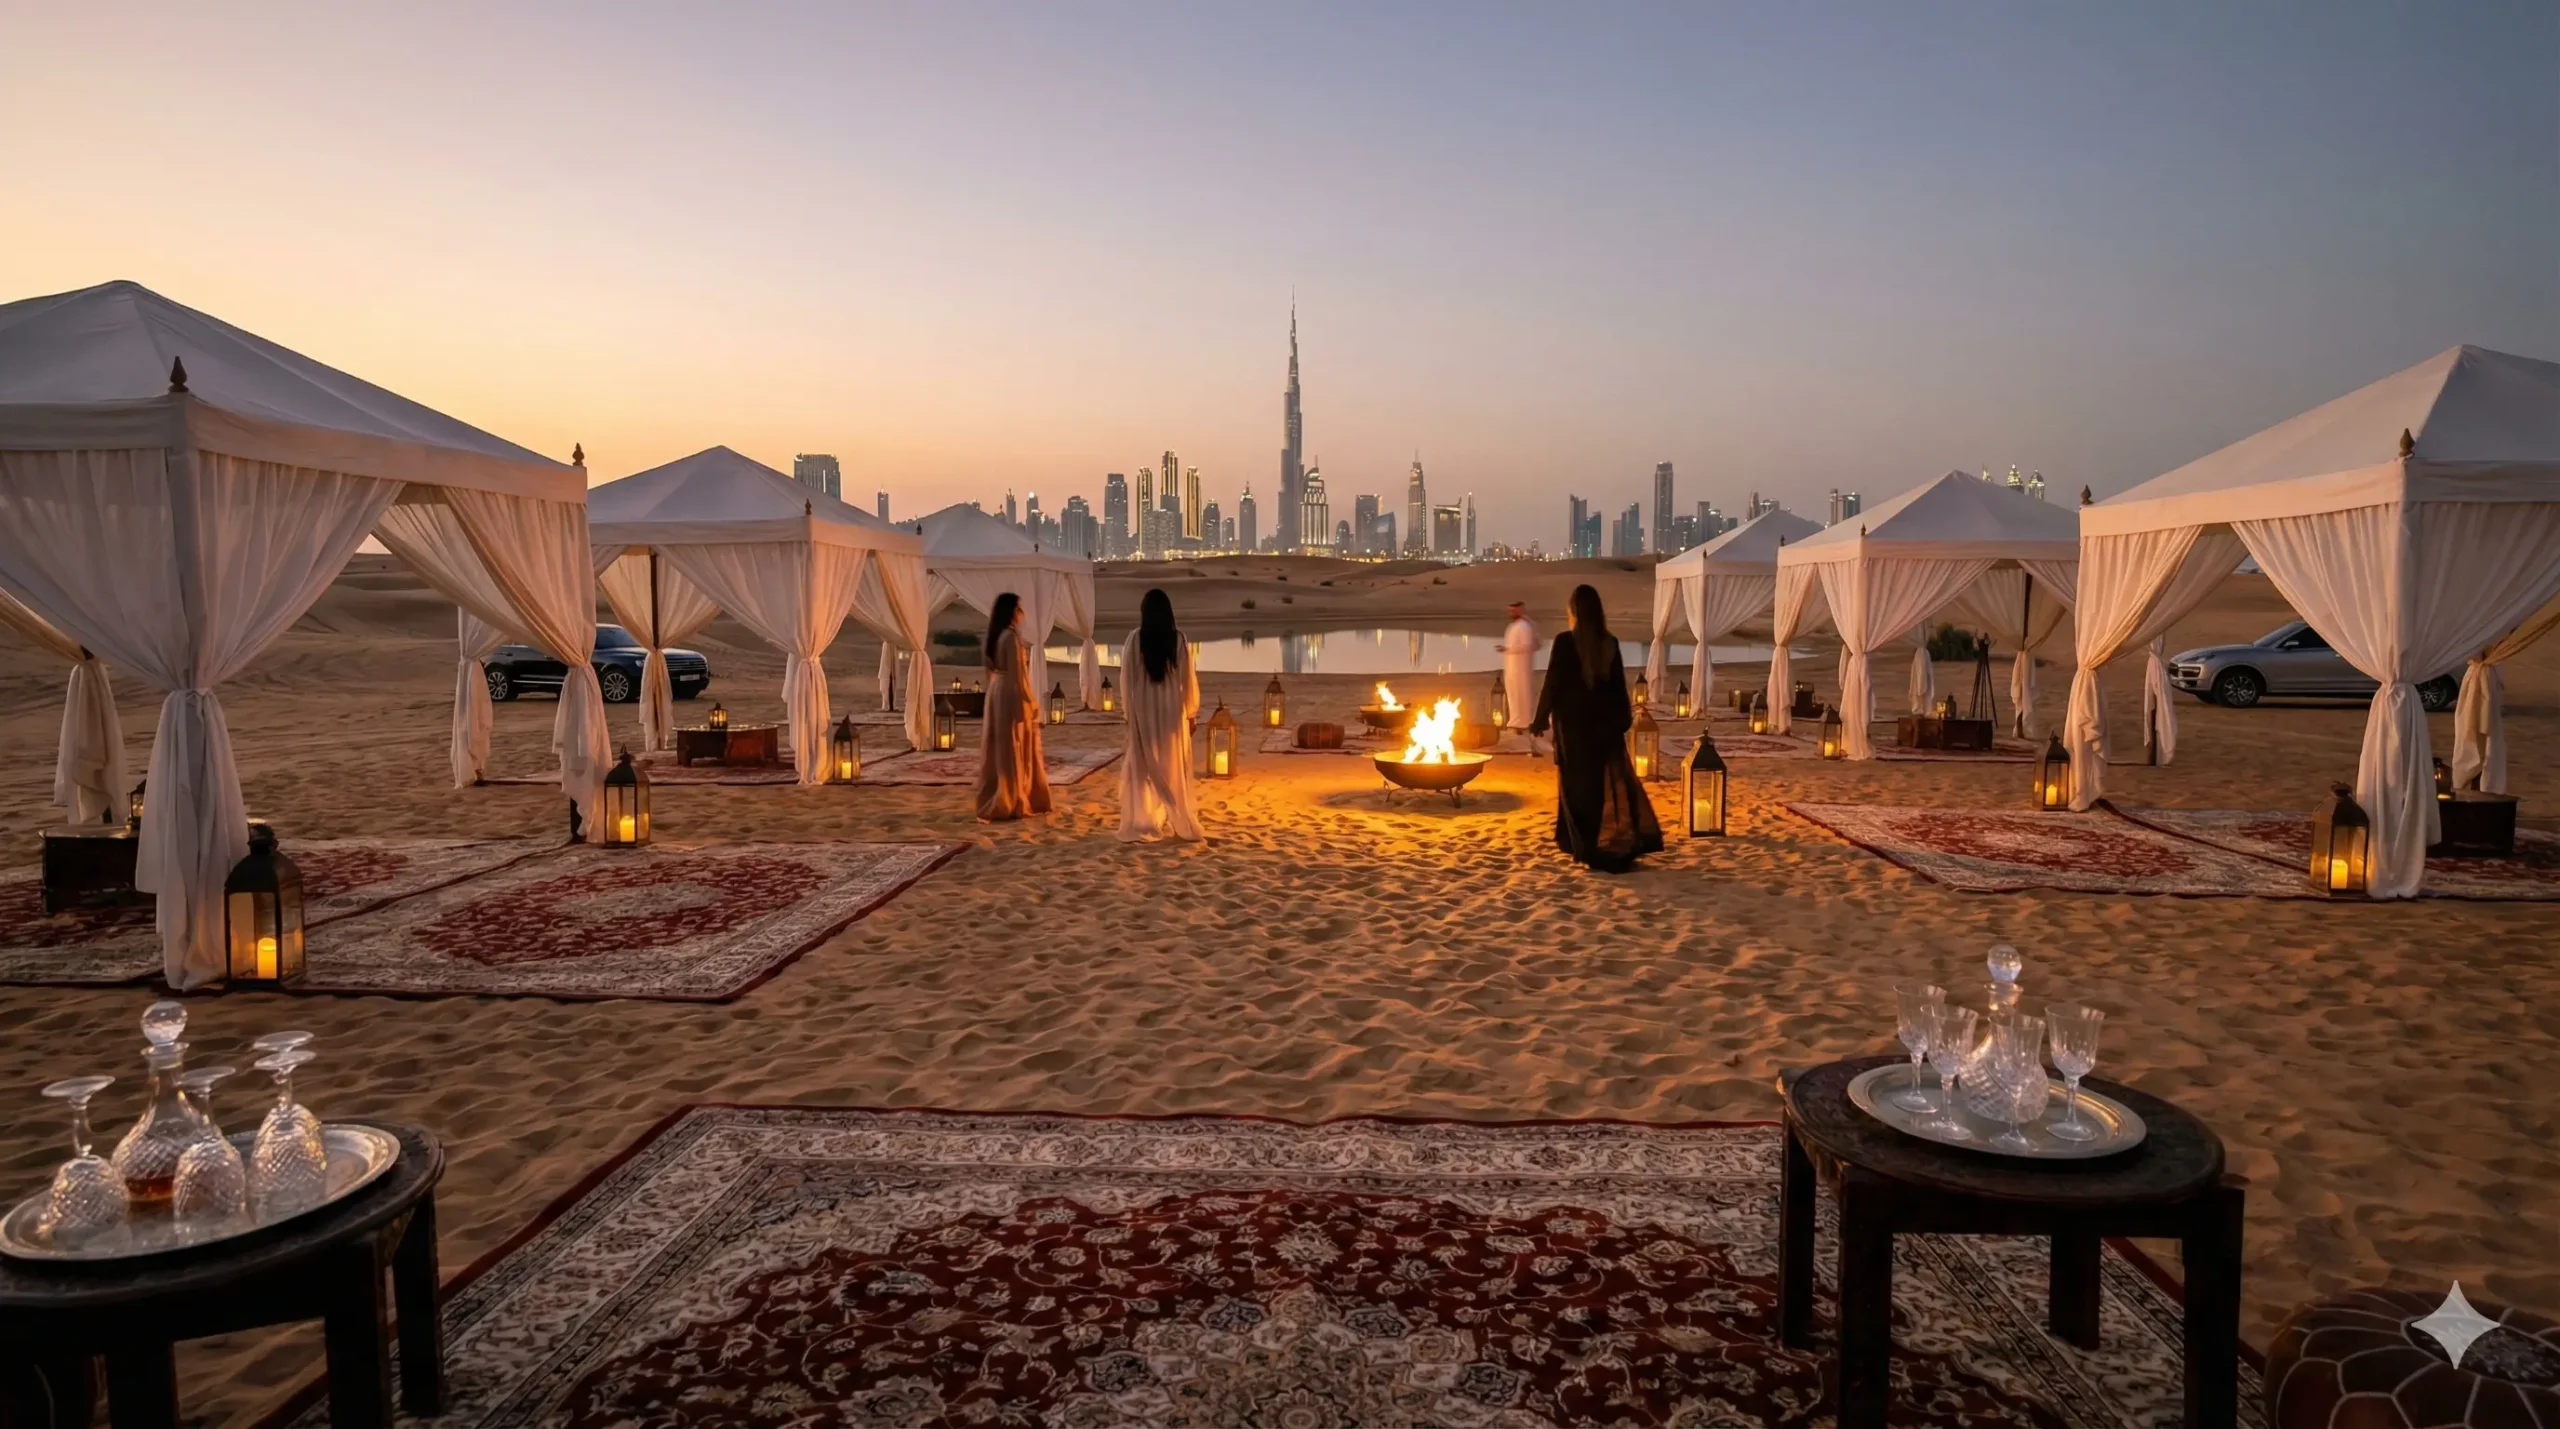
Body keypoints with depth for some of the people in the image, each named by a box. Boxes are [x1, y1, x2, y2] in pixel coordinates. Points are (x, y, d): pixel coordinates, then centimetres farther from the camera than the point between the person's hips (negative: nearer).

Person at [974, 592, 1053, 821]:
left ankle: (994, 803, 17)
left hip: (997, 693, 9)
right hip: (1012, 696, -9)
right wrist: (1031, 702, -13)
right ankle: (1008, 805, 3)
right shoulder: (1011, 636, -17)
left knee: (999, 750, 12)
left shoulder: (996, 635, 12)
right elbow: (1018, 673, -18)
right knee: (1013, 751, -1)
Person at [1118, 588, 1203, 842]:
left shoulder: (1135, 639, -8)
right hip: (1172, 711, 1)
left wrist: (1129, 711, 5)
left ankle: (1143, 824, 5)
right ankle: (1180, 823, 15)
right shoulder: (1179, 640, -7)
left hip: (1143, 712, -1)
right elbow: (1188, 679, -2)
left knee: (1143, 768, 8)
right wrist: (1191, 712, 8)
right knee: (1174, 768, 11)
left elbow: (1126, 677, -4)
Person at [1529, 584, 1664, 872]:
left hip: (1574, 723, -4)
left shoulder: (1565, 642, -14)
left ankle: (1590, 848, 8)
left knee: (1580, 785, 6)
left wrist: (1541, 719, -1)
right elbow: (1619, 685, 8)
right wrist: (1623, 718, 19)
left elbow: (1552, 684, -11)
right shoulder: (1610, 643, 0)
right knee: (1612, 783, 13)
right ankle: (1620, 844, 17)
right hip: (1604, 722, 4)